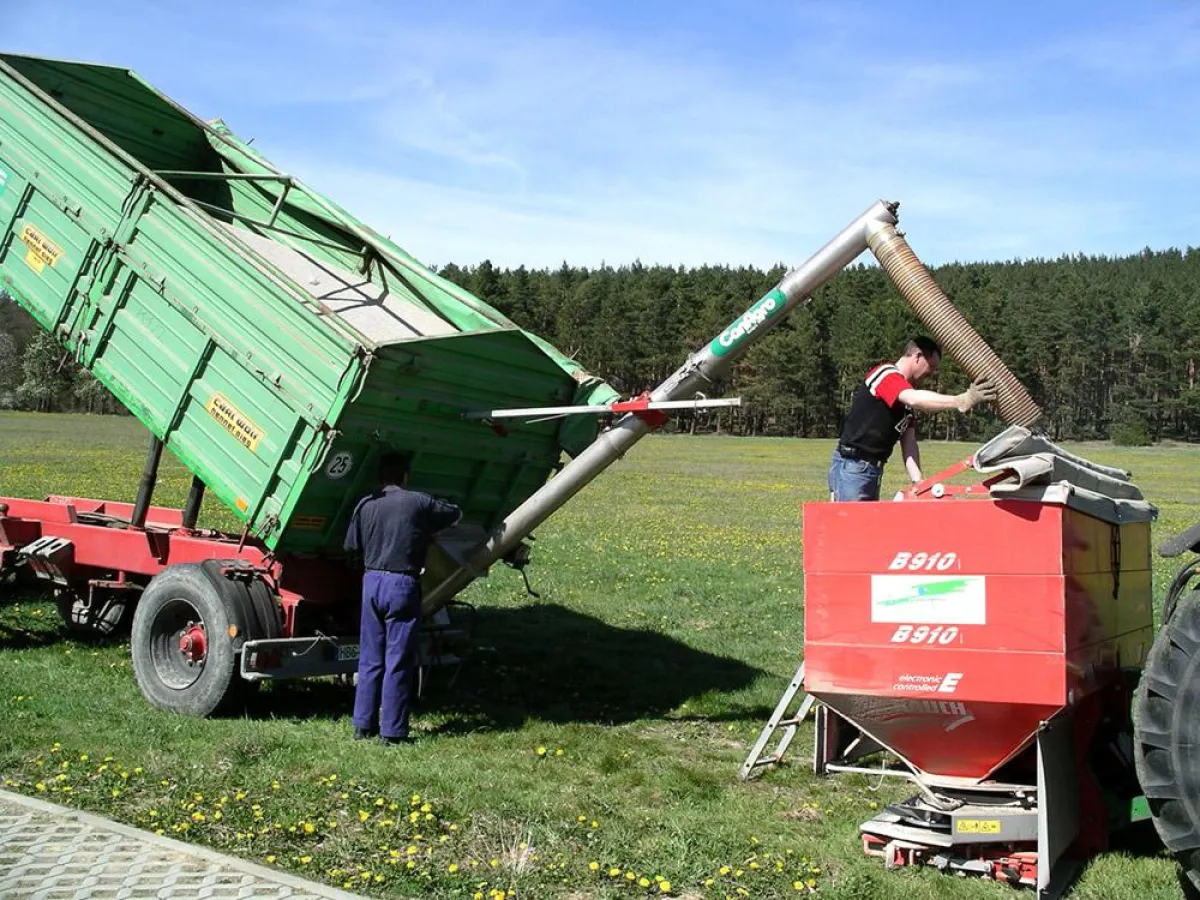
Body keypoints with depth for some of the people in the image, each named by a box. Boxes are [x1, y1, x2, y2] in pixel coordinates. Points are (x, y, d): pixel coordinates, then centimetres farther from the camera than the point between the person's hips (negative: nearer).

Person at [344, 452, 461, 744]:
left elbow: (351, 545, 9)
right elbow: (455, 514, 9)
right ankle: (392, 731, 5)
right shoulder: (419, 502, -5)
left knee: (370, 659, 14)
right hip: (402, 584, -4)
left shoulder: (365, 505, 4)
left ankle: (363, 725, 19)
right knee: (398, 661, 2)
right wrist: (429, 525, 29)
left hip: (372, 581, 4)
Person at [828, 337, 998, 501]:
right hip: (852, 467, -10)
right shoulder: (886, 374, -13)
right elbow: (915, 400, -33)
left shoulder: (906, 401, 15)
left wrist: (918, 481, -9)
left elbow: (909, 441, 5)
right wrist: (961, 401, -43)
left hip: (874, 469, 10)